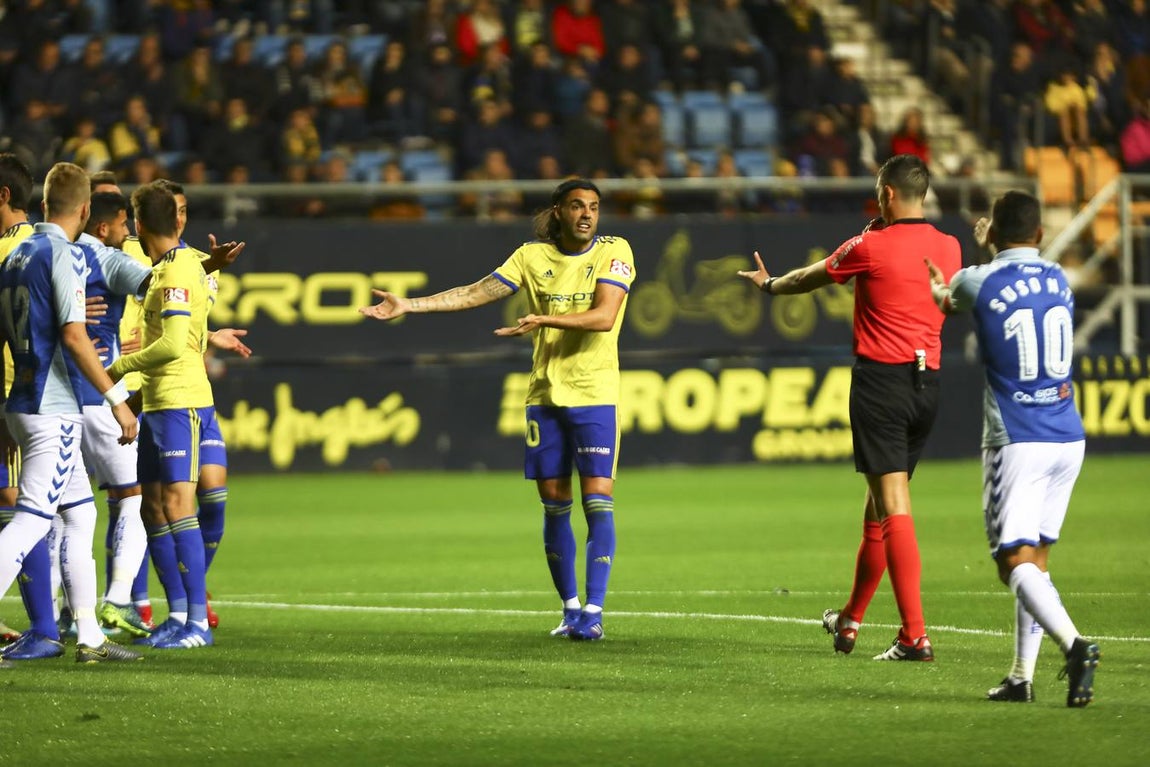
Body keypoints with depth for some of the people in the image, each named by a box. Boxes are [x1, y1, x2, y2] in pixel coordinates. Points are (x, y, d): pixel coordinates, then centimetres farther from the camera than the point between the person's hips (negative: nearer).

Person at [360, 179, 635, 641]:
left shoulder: (614, 252, -3)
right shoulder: (533, 256, 7)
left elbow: (604, 316, -16)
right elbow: (475, 293, 6)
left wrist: (544, 319, -27)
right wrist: (409, 305, -1)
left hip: (595, 395, -4)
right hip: (545, 395, 4)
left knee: (598, 501, -10)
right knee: (554, 504, 5)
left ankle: (593, 612, -9)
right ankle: (570, 608, 15)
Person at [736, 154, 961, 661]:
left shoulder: (871, 247, -9)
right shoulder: (948, 248, 7)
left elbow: (809, 279, 8)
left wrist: (770, 284, 30)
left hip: (880, 380, -6)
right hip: (927, 382, 6)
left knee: (894, 508, -10)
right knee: (878, 505, 18)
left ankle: (915, 635, -19)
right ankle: (850, 620, 33)